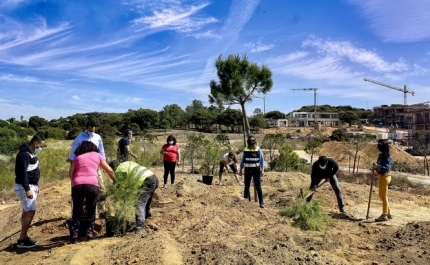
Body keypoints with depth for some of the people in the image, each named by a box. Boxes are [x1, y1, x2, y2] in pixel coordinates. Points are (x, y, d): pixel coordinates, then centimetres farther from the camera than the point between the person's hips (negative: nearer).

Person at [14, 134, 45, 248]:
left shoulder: (31, 152, 12)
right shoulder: (24, 154, -20)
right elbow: (22, 172, -25)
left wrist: (35, 186, 22)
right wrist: (27, 189, -28)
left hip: (30, 186, 10)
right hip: (24, 187, -10)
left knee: (27, 211, 13)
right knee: (30, 212, -9)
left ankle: (24, 237, 21)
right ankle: (21, 240, -2)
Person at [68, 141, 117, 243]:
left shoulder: (77, 157, 25)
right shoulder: (97, 155, 22)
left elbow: (71, 174, 14)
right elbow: (109, 170, 22)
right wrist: (115, 181, 37)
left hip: (77, 185, 1)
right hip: (92, 185, -1)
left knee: (77, 210, 17)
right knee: (91, 209, 17)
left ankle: (75, 234, 14)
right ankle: (90, 232, 14)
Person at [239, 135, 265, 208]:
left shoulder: (258, 150, -3)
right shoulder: (245, 150, 2)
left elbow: (262, 160, -2)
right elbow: (243, 160, 9)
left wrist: (262, 170, -11)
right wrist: (241, 170, 8)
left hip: (256, 170, -2)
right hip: (248, 170, 2)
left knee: (258, 187, -3)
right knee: (247, 186, 9)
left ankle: (261, 202, 0)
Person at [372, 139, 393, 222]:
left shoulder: (387, 156, -17)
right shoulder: (381, 155, 10)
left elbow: (387, 168, -24)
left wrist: (377, 166, -35)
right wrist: (374, 168, 0)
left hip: (384, 177, -9)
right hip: (381, 176, 9)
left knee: (384, 196, -1)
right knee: (381, 196, 17)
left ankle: (384, 215, 9)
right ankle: (388, 213, 29)